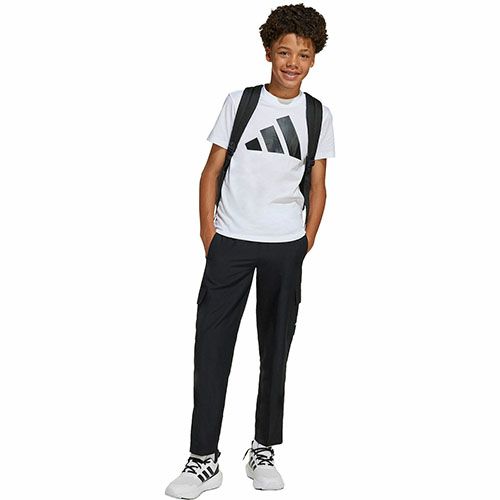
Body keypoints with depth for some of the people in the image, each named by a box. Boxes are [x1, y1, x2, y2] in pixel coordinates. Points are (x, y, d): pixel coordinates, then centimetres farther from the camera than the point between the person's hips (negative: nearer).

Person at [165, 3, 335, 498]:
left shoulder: (319, 115, 6)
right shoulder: (239, 101, 2)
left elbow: (317, 186, 10)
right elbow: (212, 171, 3)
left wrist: (306, 243, 3)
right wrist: (208, 237, -3)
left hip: (286, 248, 1)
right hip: (230, 242, -1)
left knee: (275, 350, 9)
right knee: (211, 348, -4)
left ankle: (263, 450, 22)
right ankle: (204, 460, 5)